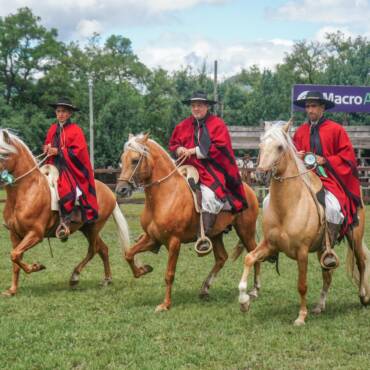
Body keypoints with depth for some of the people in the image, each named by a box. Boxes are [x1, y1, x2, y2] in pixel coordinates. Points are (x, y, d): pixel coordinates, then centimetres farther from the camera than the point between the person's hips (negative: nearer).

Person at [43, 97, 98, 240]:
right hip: (54, 165, 7)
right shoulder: (53, 129, 12)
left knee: (67, 189, -27)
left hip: (69, 168, -7)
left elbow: (78, 151, -12)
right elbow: (47, 145, 22)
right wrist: (47, 149, -2)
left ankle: (65, 222, -20)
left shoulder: (76, 130, -4)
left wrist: (58, 151, -17)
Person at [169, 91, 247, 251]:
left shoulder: (217, 124, -2)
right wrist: (179, 149, -5)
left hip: (212, 170, -6)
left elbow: (219, 147, -13)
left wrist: (195, 151, -15)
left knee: (209, 194, -29)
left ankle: (204, 235, -25)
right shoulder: (183, 125, 13)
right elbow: (172, 144, 19)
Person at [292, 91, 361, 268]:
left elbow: (347, 155, -1)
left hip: (329, 178, -4)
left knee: (333, 207, -34)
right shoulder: (300, 131, 11)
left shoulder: (336, 129, 1)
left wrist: (325, 160, -12)